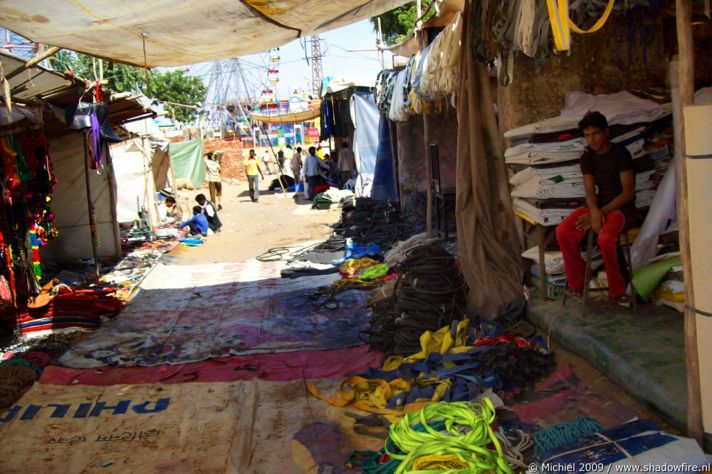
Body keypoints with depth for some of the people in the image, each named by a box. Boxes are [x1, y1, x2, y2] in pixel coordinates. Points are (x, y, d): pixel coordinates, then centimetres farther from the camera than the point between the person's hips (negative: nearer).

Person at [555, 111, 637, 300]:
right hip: (599, 206, 6)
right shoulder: (587, 158, 5)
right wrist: (594, 211, -21)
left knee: (605, 238, -35)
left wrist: (602, 212, -19)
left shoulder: (620, 154, -11)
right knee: (563, 231, -18)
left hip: (623, 208, -6)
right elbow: (590, 191, 1)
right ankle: (577, 283, -3)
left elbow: (628, 192, -13)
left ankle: (617, 290, -11)